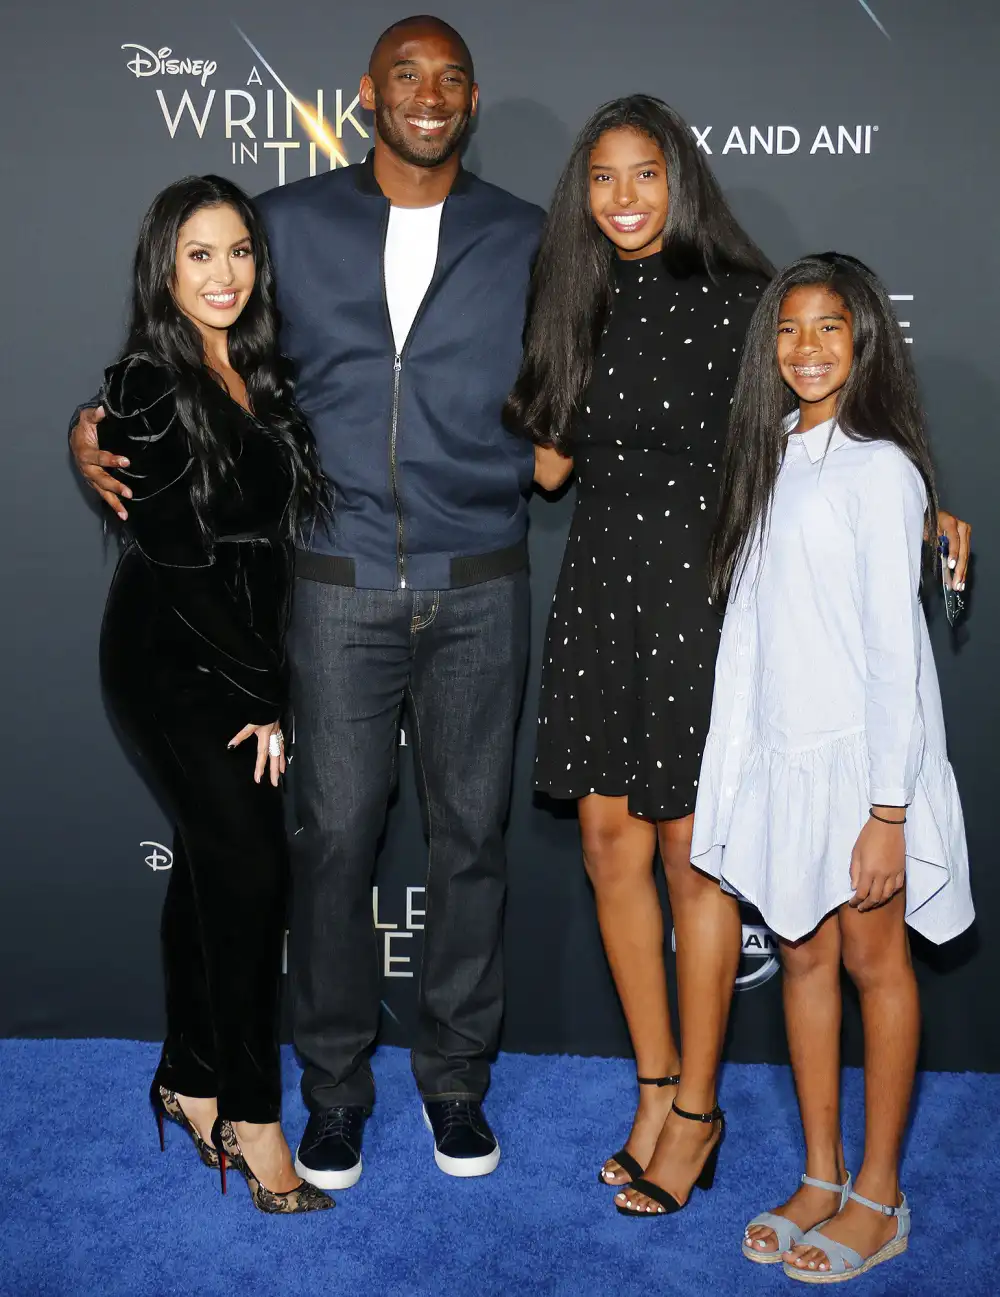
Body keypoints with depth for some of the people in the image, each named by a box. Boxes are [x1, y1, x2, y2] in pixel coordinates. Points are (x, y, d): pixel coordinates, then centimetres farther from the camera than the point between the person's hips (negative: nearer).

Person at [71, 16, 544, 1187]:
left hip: (479, 591, 1)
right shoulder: (290, 224, 5)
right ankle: (335, 1083, 24)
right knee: (333, 838, 4)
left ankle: (455, 1073, 27)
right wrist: (104, 423, -3)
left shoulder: (524, 241, 7)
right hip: (341, 590, -1)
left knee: (469, 836, 9)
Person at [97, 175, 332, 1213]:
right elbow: (180, 561, -15)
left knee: (211, 864, 12)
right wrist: (260, 695, -12)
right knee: (248, 866, -8)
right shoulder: (145, 392, -13)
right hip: (171, 662, -7)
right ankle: (251, 1114, 5)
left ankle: (190, 1080, 26)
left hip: (241, 657, 7)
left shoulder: (259, 376, 8)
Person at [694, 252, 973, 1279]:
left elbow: (894, 650, -15)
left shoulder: (878, 469, -12)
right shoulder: (772, 459, 9)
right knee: (803, 957, 12)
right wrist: (730, 763, 8)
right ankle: (821, 1177, 26)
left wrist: (888, 810, -16)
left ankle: (878, 1198, 20)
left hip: (860, 754, -6)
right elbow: (749, 622, 10)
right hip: (780, 753, 6)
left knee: (872, 963, 6)